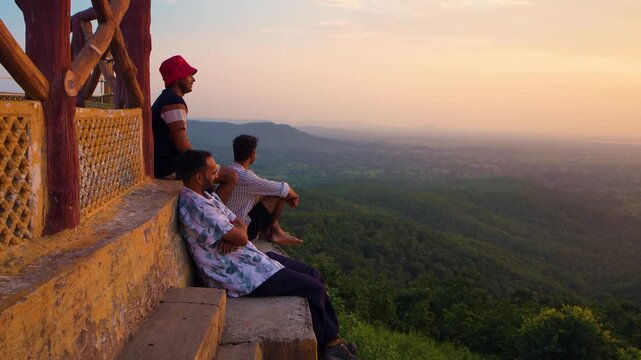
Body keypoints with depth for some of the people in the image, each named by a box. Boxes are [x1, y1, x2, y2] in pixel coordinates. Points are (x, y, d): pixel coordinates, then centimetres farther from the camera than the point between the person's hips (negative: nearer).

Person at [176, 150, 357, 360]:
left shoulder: (207, 196, 10)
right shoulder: (195, 205, -24)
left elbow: (239, 224, 10)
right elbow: (240, 237, -26)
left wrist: (233, 235, -14)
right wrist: (238, 231, -1)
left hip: (250, 257, 10)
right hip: (239, 275, -10)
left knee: (313, 275, 9)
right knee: (312, 288, -8)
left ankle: (332, 339, 17)